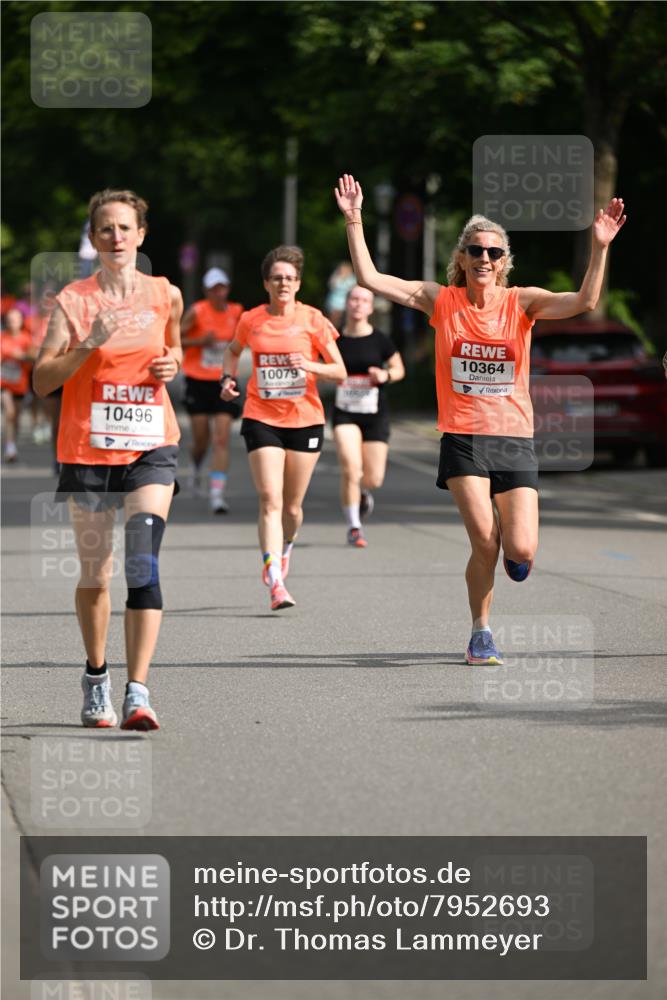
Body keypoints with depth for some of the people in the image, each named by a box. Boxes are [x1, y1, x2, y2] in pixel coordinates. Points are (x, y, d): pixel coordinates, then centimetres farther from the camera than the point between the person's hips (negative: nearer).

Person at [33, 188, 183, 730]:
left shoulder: (166, 295, 4)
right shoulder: (73, 300, -4)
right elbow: (42, 380, -8)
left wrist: (171, 364, 2)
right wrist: (89, 344, -21)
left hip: (151, 446, 0)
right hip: (88, 447, 0)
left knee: (145, 563, -16)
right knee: (95, 574, 8)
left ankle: (137, 693, -20)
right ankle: (96, 678, 31)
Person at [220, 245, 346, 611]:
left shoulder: (312, 319, -2)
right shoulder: (251, 320, 2)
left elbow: (340, 372, -1)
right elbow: (233, 349, 25)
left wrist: (310, 365, -19)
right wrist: (228, 377, 6)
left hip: (305, 419, 1)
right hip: (262, 419, 0)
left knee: (292, 506, 10)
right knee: (270, 501, -14)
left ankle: (285, 546, 44)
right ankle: (275, 583, -20)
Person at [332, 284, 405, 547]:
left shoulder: (380, 341, -3)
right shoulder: (335, 340, -1)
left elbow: (399, 368, 8)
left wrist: (385, 375, -11)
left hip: (375, 415, 1)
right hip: (345, 414, 0)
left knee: (374, 479, 1)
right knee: (350, 467, -20)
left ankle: (362, 491, 41)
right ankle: (354, 527, -5)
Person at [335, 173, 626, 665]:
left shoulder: (521, 303, 0)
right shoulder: (442, 300, 2)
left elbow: (584, 301, -14)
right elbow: (370, 279, -1)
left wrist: (600, 247, -25)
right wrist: (354, 221, -8)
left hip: (515, 439, 1)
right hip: (463, 437, 0)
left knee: (521, 553, -9)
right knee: (484, 543, -13)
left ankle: (510, 543, 29)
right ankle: (481, 633, 8)